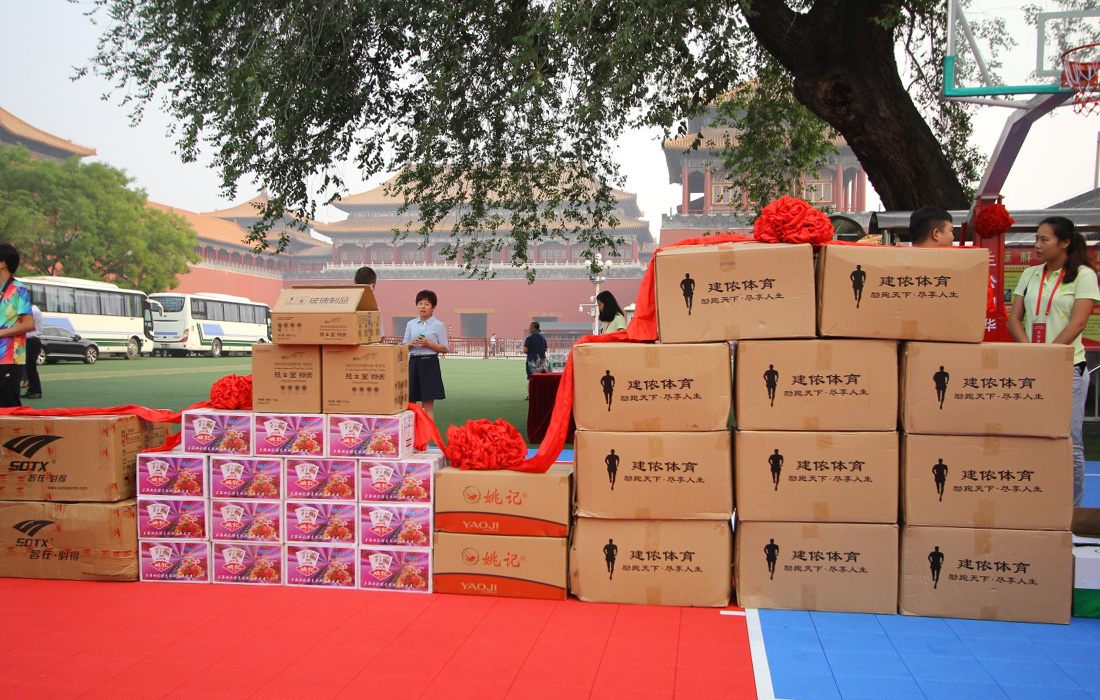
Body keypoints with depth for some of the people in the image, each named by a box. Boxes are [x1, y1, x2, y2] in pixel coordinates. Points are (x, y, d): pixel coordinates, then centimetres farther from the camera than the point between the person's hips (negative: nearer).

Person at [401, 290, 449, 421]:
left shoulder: (439, 325, 1)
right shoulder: (411, 324, 12)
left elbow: (445, 349, -2)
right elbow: (404, 346, 14)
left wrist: (428, 343, -14)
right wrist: (411, 344, -8)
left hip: (429, 364, -4)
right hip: (413, 362, 4)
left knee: (428, 404, -3)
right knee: (409, 402, 2)